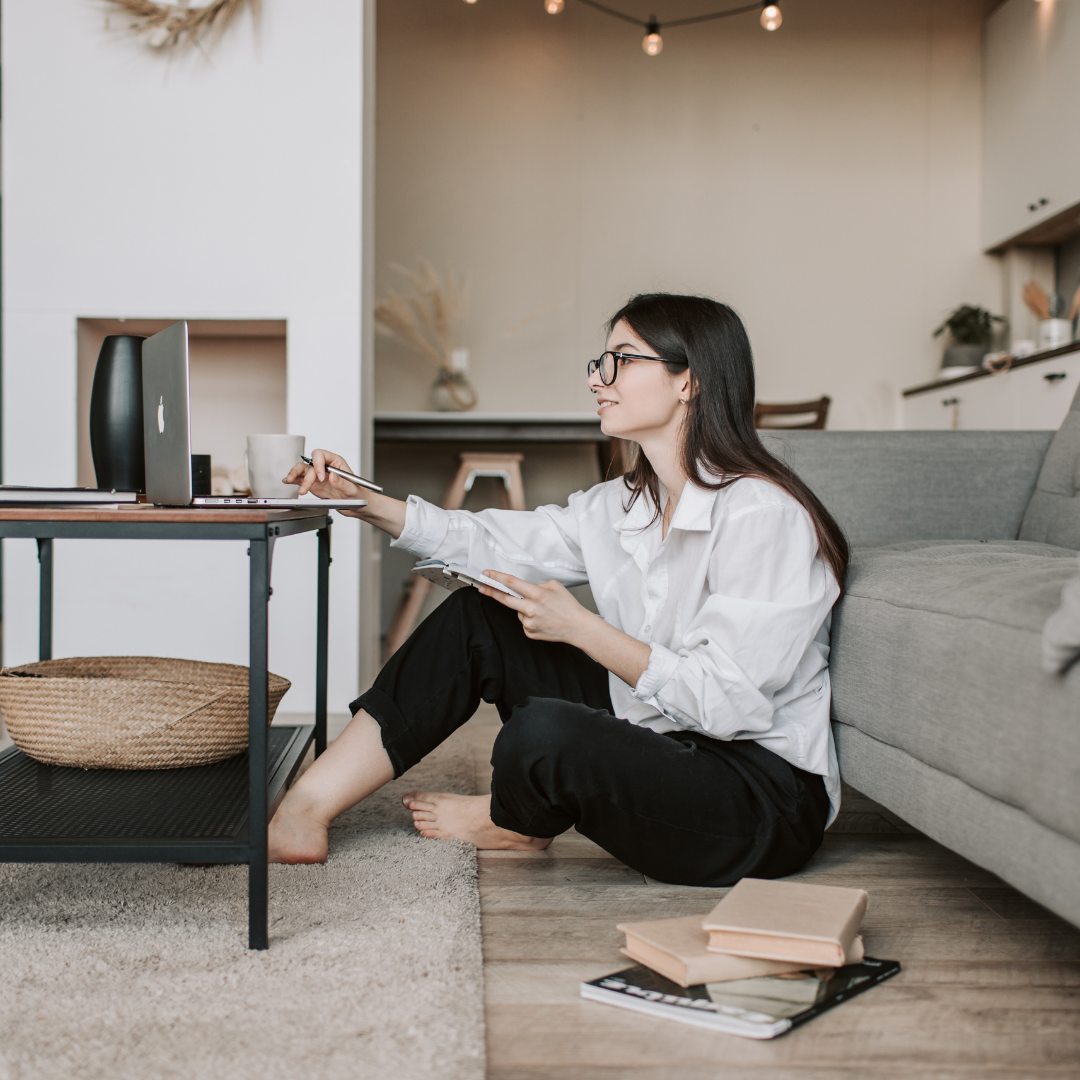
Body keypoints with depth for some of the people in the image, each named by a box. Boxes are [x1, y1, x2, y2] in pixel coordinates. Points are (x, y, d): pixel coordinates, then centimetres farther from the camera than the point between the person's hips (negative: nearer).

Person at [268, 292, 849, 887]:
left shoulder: (764, 516, -20)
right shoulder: (623, 504, 7)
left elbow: (728, 704, -24)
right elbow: (497, 543, 8)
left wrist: (578, 627, -23)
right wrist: (364, 501, -3)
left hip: (767, 802, -8)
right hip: (662, 746, 8)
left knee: (544, 732, -33)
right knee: (477, 616, 2)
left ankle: (510, 820, 6)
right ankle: (306, 811, 2)